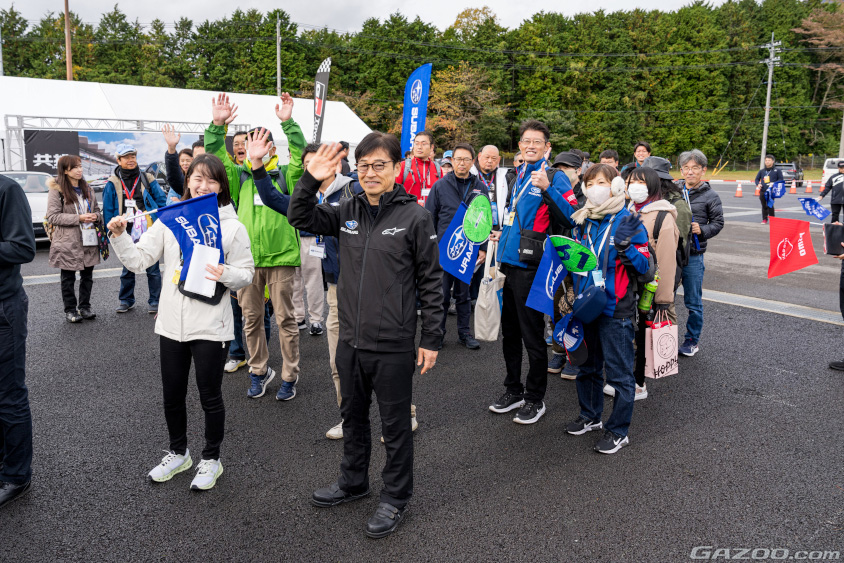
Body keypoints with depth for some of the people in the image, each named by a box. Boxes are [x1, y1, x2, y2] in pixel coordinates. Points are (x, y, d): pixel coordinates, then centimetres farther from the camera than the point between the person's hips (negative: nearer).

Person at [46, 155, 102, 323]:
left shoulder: (86, 188, 12)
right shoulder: (57, 190, -6)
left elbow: (97, 209, 20)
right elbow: (53, 216, -11)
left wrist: (95, 216, -4)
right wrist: (78, 218, -19)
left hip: (89, 241, 5)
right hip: (68, 242, -5)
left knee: (87, 276, 9)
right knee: (68, 278, 5)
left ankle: (84, 307, 21)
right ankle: (70, 310, 15)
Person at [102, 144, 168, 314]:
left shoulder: (147, 179, 5)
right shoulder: (112, 184, 3)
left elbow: (161, 200, 5)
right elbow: (108, 210, 4)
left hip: (149, 232, -1)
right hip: (127, 234, 1)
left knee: (152, 268, 3)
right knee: (127, 269, 13)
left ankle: (155, 302, 13)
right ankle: (126, 301, 26)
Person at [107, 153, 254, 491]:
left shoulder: (232, 226, -4)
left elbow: (246, 273, -2)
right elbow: (138, 260, 2)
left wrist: (225, 274, -22)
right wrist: (119, 236, -14)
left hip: (210, 326, -3)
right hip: (171, 323, 4)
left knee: (210, 397, 9)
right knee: (172, 396, 17)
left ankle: (211, 459, 29)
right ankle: (178, 453, 39)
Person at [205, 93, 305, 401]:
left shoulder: (285, 175, 6)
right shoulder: (240, 176, 12)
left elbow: (300, 155, -10)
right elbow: (215, 156, 2)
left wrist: (288, 123, -18)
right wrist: (217, 125, -10)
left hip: (280, 256, -3)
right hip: (246, 258, 3)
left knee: (285, 318, 4)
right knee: (251, 318, 11)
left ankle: (289, 376, 16)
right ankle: (259, 372, 27)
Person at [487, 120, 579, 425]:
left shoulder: (554, 177, -8)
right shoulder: (519, 176, 14)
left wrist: (547, 188, -29)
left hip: (531, 266, -8)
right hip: (509, 262, 8)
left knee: (532, 334, 2)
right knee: (510, 330, 16)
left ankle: (535, 399, 18)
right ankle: (513, 390, 31)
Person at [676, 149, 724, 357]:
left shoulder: (710, 196, -1)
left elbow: (718, 223, 1)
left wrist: (702, 230, -16)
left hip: (693, 255, -3)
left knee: (693, 302, 6)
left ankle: (692, 340, 21)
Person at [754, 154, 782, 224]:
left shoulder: (777, 170, 7)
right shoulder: (762, 171, 18)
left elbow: (781, 179, 5)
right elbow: (757, 179, 23)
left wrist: (774, 183, -13)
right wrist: (758, 184, 1)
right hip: (762, 191, 4)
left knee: (769, 205, -14)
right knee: (764, 206, 8)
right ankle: (764, 219, 19)